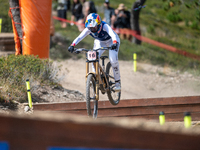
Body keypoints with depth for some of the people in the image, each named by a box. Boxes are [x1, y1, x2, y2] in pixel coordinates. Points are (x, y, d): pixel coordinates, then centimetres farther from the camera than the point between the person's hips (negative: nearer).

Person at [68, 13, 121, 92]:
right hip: (100, 42, 4)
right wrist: (72, 45, -55)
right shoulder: (88, 29, -28)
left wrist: (115, 43, -72)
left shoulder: (104, 26, -38)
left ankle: (117, 82, -7)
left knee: (113, 60, -24)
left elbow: (113, 34, -52)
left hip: (112, 41, -4)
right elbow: (79, 37, -38)